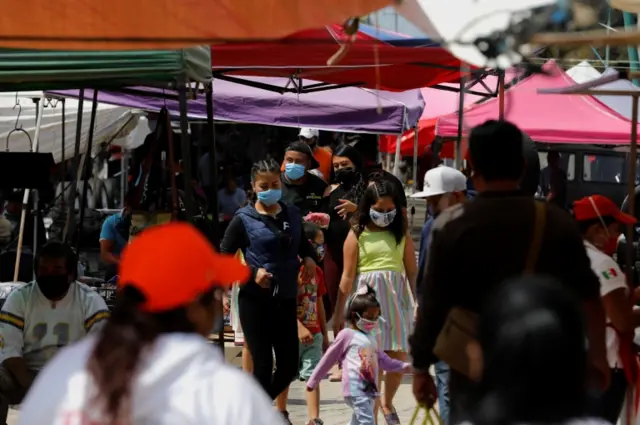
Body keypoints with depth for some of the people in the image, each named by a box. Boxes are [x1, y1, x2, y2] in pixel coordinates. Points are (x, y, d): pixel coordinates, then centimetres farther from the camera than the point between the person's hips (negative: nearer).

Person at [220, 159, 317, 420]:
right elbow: (224, 257, -4)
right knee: (263, 365, -3)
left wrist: (309, 258, 2)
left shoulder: (292, 215, 8)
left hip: (286, 300, 5)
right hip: (255, 300, -4)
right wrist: (252, 273, -17)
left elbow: (304, 244, 24)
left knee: (289, 366, 7)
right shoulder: (244, 219, -5)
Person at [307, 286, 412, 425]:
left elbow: (384, 360, 25)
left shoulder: (371, 337, 18)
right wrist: (313, 381, 5)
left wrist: (404, 367, 14)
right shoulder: (347, 335, -3)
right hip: (355, 387, -8)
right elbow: (328, 359, 2)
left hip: (370, 387, 8)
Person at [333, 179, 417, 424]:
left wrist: (418, 303, 3)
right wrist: (339, 312, 0)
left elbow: (412, 272, 8)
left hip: (397, 297, 2)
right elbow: (348, 276, -1)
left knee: (399, 357, 4)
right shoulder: (357, 234, -1)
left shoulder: (401, 234, 6)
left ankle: (387, 402, 31)